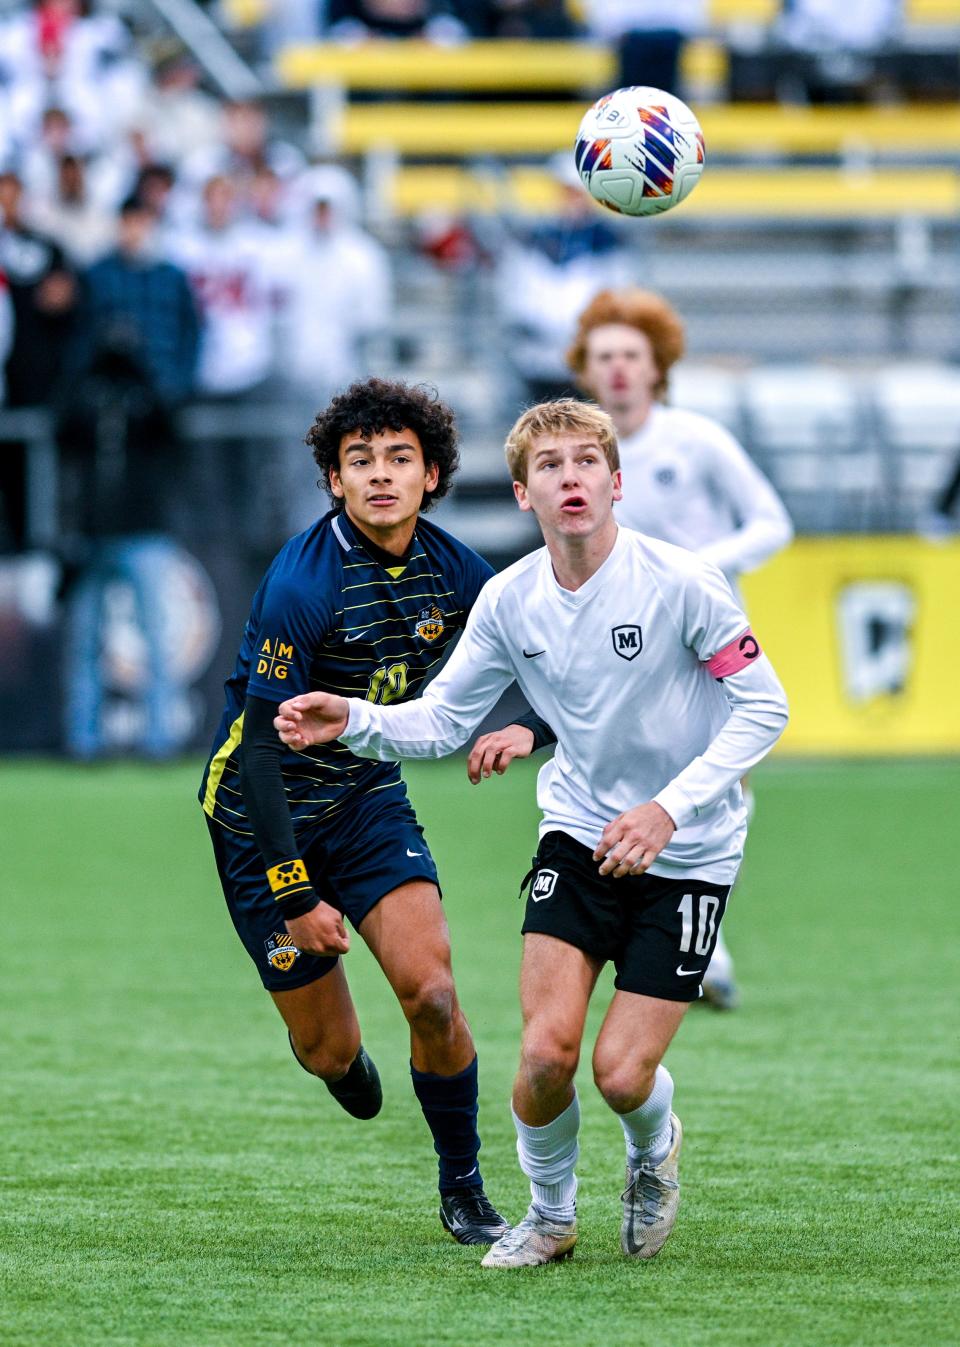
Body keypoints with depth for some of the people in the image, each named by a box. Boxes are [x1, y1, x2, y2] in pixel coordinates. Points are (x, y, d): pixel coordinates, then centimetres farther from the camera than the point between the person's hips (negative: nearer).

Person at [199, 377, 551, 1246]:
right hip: (267, 816, -4)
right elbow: (261, 743, -24)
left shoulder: (452, 571, -7)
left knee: (432, 992, -17)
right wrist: (295, 895, -26)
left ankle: (463, 1188, 3)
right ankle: (342, 1059, 40)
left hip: (369, 796, 4)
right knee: (328, 1050, 0)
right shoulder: (304, 582, -26)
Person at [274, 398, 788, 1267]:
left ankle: (655, 1148, 29)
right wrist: (354, 722, -17)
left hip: (687, 857, -3)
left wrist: (669, 809, -23)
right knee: (547, 1051, -13)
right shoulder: (510, 600, -5)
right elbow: (442, 720, 4)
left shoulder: (680, 582, -18)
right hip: (580, 836, 3)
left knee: (622, 1073, -9)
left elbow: (763, 705, -13)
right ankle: (550, 1216, 16)